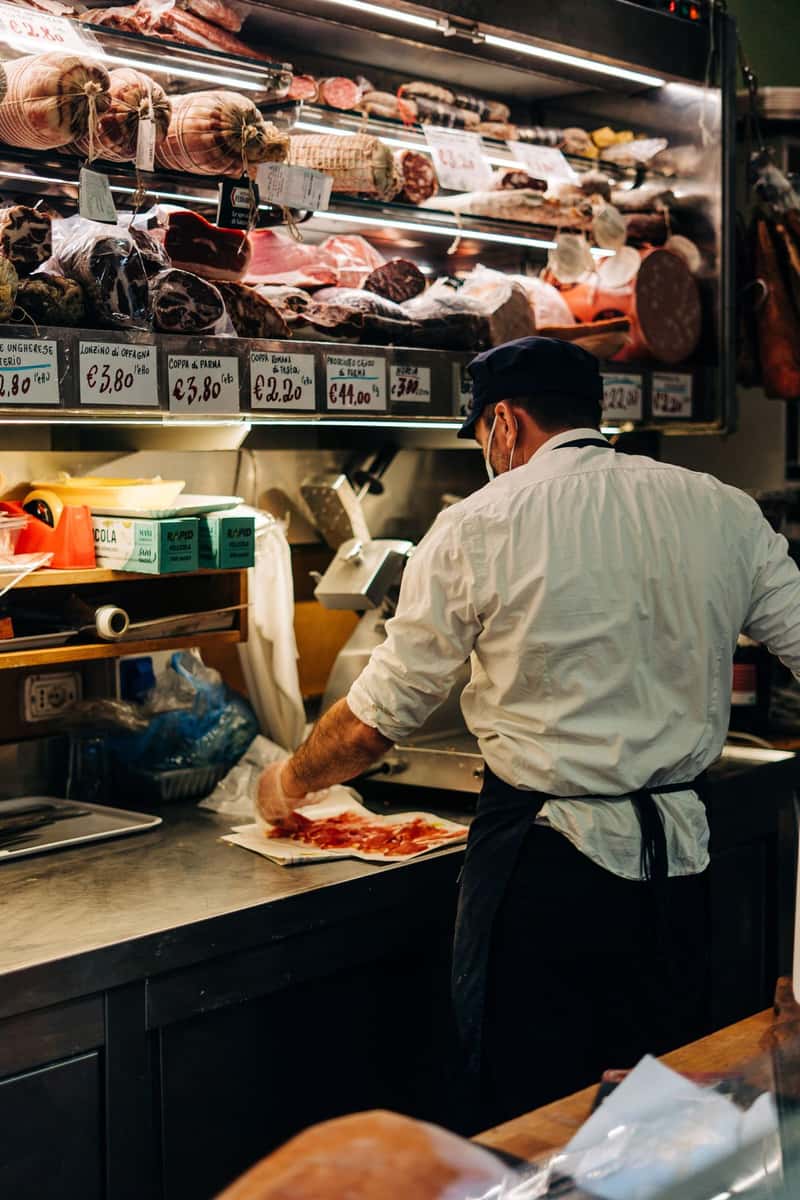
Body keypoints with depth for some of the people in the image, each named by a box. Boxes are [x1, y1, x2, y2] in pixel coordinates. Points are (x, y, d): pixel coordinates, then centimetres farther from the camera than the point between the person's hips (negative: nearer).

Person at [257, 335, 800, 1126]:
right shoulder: (723, 512, 3)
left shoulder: (479, 528, -7)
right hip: (677, 862, 4)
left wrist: (289, 784, 15)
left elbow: (376, 722, -3)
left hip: (544, 864, -4)